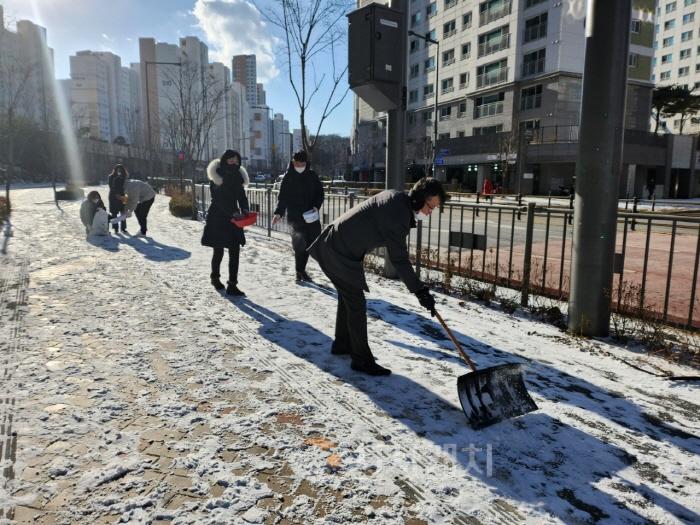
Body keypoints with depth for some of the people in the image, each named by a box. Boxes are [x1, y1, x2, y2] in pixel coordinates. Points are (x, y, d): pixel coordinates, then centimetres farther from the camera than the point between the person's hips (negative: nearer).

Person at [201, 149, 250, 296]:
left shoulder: (237, 176, 7)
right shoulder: (216, 177, -10)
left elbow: (242, 196, 4)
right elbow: (218, 199, -18)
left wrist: (245, 210, -14)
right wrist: (233, 212, -27)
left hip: (233, 219, 5)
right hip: (218, 219, -4)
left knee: (235, 251, -3)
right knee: (219, 252, 9)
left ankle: (232, 285, 0)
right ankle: (215, 277, 34)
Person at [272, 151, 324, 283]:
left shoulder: (312, 175, 7)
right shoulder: (288, 177, 1)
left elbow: (320, 193, 10)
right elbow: (282, 197, 1)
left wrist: (316, 206, -7)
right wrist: (279, 213, -11)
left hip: (311, 216, 3)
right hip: (295, 217, -3)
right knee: (300, 245, -7)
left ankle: (301, 271, 19)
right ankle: (300, 272, 6)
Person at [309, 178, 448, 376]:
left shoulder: (396, 196, 6)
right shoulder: (398, 215, -24)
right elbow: (399, 260, -22)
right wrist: (420, 291, -18)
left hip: (333, 246, 11)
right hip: (340, 255, -10)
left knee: (348, 298, 21)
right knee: (356, 304, -3)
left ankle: (342, 344, 38)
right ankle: (362, 360, 8)